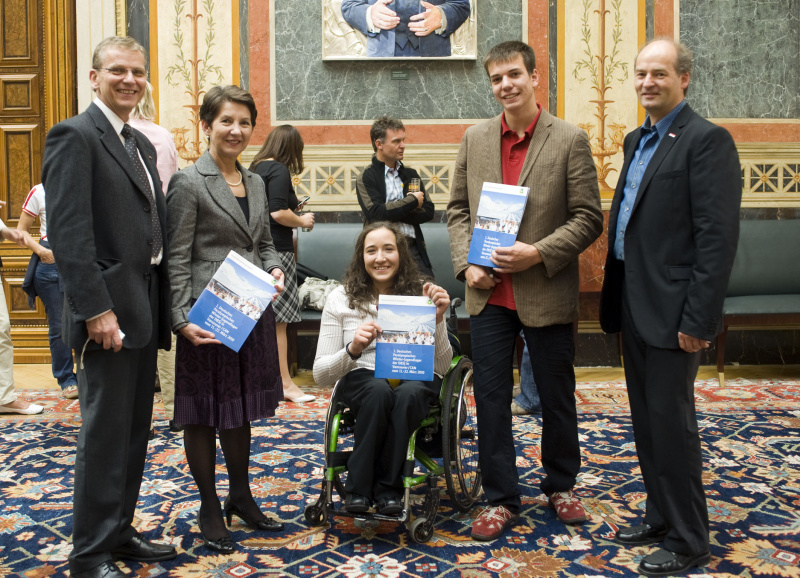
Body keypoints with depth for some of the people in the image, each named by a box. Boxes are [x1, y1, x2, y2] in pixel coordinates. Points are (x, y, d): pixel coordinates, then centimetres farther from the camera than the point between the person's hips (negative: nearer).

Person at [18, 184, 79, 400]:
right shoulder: (39, 192, 2)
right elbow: (21, 231, 3)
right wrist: (39, 250, -14)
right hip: (50, 260, -2)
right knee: (59, 325, 3)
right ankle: (67, 380, 14)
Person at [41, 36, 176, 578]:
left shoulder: (142, 143, 17)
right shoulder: (75, 136, -10)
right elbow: (68, 232, -18)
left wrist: (163, 307, 11)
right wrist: (96, 310, -22)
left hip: (146, 307, 9)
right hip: (109, 311, -9)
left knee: (135, 429, 16)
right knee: (105, 432, 0)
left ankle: (120, 531, 30)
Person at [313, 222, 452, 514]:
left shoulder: (421, 293, 0)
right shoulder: (341, 299, 0)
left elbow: (442, 366, -5)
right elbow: (320, 374, -3)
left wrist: (438, 319, -20)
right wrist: (353, 349, -22)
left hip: (416, 378, 0)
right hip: (362, 379, 0)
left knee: (407, 394, -35)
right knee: (379, 391, -35)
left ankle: (386, 487, -18)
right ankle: (358, 489, -20)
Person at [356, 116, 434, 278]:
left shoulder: (411, 174, 15)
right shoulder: (366, 178, -1)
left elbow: (428, 212, 6)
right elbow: (375, 213, -16)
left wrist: (393, 213, -8)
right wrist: (412, 201, -7)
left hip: (413, 248, 4)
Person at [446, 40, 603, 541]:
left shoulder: (570, 140, -5)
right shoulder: (475, 139, 6)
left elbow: (588, 218, -7)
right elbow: (458, 209, 10)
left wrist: (538, 253, -19)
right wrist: (467, 263, -4)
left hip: (547, 294, -3)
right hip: (489, 293, 3)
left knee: (557, 397, 13)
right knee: (491, 399, 8)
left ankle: (561, 486, 35)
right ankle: (502, 500, 23)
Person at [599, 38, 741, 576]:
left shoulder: (707, 140, -12)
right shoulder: (637, 140, 15)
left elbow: (718, 237, -18)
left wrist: (698, 319, -20)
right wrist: (615, 299, 14)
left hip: (672, 310, -8)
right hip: (633, 304, 8)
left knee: (671, 420, -1)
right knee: (646, 419, 16)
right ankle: (660, 516, 32)